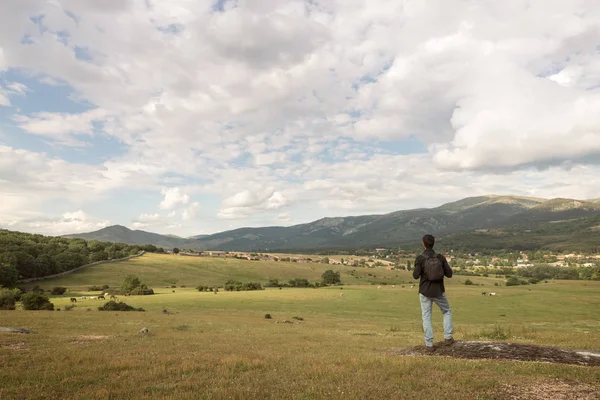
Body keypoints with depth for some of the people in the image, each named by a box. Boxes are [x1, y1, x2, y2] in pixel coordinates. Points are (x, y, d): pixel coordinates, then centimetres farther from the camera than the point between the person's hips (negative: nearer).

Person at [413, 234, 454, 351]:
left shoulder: (420, 258, -13)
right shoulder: (440, 257, -6)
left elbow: (416, 276, -14)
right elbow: (449, 274, -5)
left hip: (425, 292, -1)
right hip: (438, 292, 1)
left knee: (426, 317, 9)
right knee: (447, 312, 24)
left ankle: (429, 344, 8)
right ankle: (448, 338, 21)